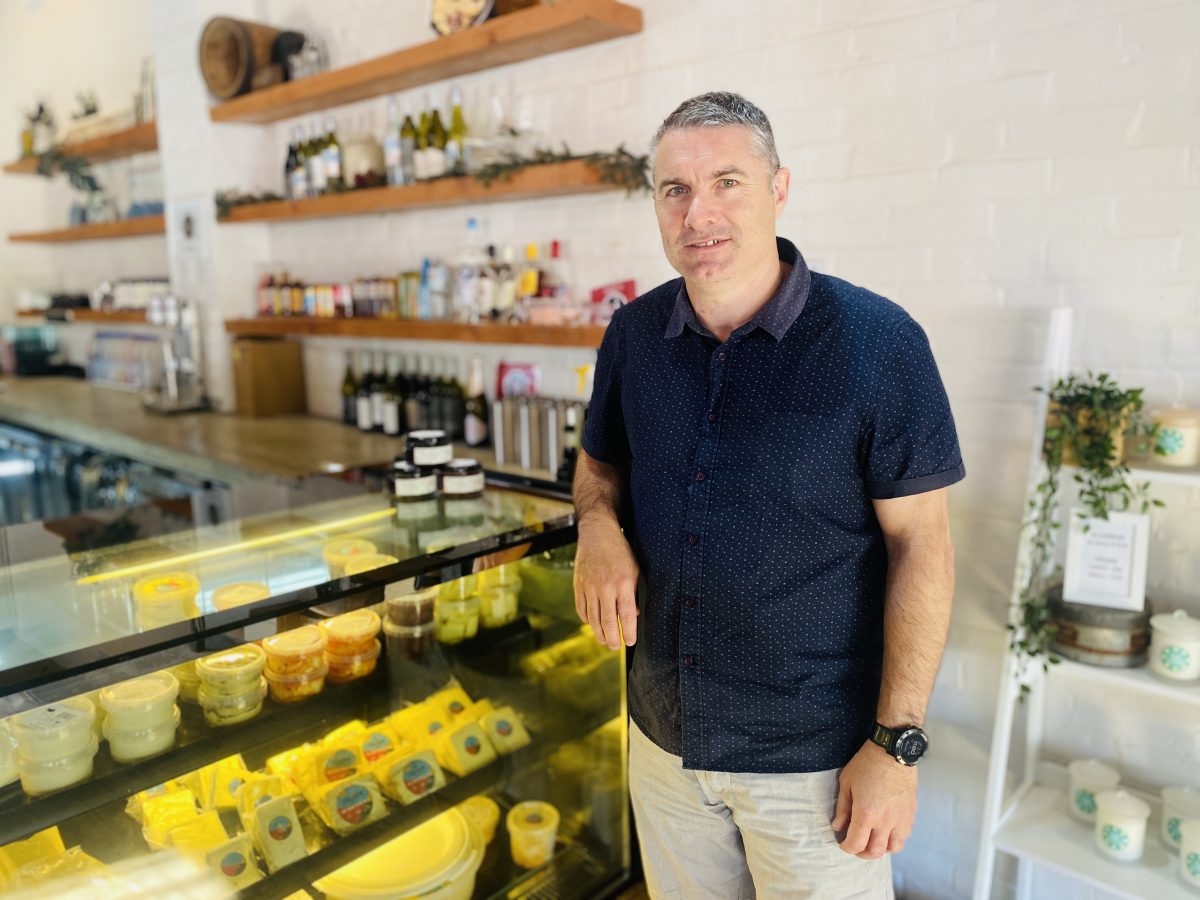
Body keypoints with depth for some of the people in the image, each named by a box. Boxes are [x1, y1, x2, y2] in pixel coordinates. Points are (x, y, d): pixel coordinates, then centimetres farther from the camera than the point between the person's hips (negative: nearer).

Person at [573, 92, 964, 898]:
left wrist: (896, 744, -14)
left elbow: (921, 544, -13)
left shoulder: (877, 341, -16)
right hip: (664, 733, 5)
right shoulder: (635, 333, -1)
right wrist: (597, 523, -11)